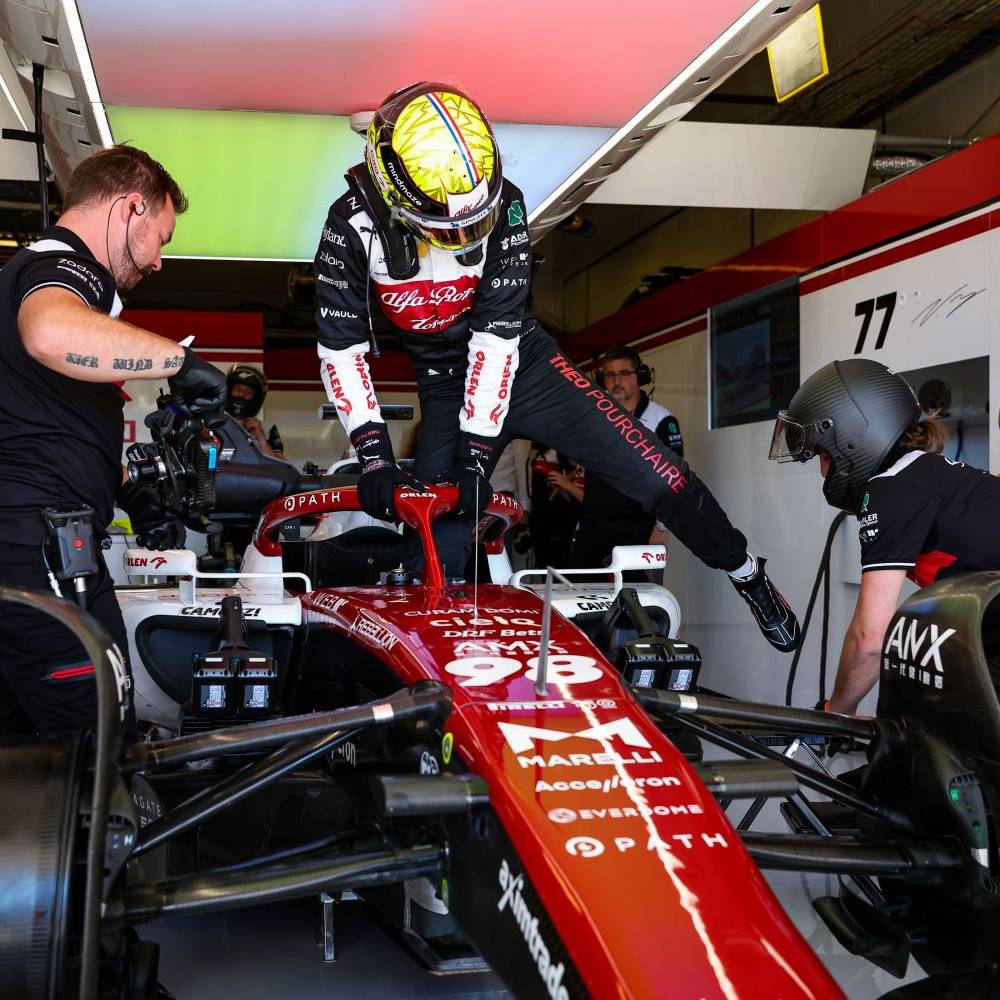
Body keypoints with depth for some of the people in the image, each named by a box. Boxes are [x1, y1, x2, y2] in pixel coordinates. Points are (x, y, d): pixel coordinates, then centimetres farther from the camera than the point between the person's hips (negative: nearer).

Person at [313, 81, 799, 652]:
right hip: (445, 389, 0)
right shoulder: (354, 227, -21)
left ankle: (749, 576, 18)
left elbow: (496, 333, -22)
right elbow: (340, 348, -18)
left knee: (658, 474, -6)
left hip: (521, 364, 0)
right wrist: (374, 455, -27)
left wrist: (476, 450, -25)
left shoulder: (502, 204, -22)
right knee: (438, 556, -7)